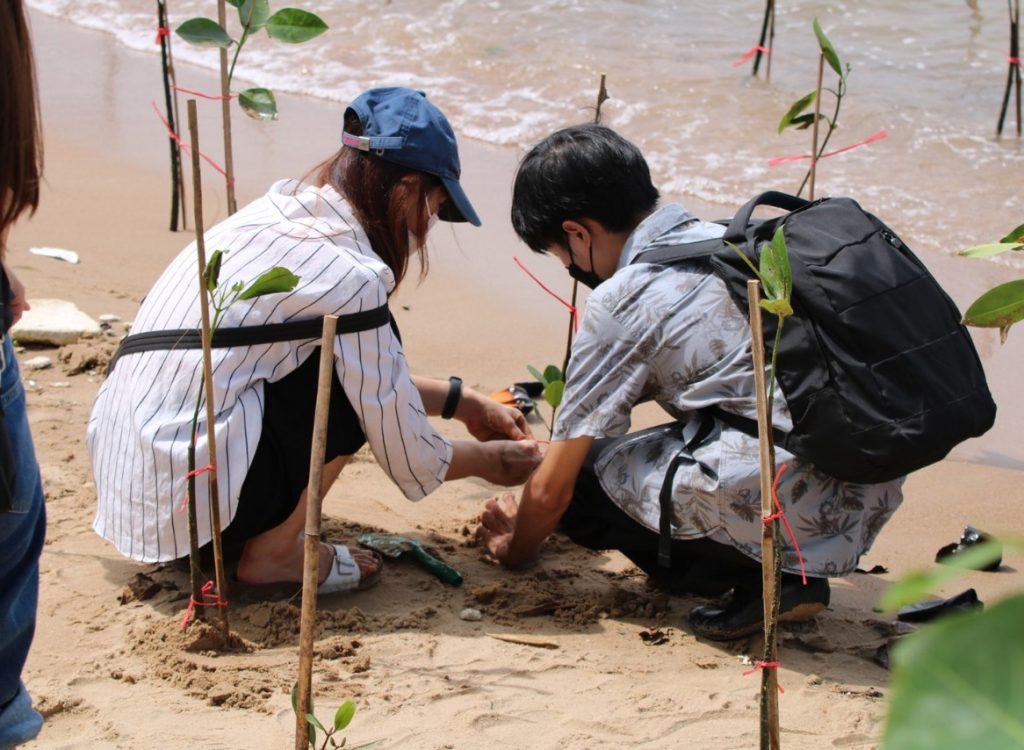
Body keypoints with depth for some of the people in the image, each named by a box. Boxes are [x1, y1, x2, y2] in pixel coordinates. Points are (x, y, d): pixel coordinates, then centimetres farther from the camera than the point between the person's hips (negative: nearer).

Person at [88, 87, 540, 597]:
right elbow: (412, 462, -7)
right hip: (188, 491, -9)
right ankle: (271, 555, 2)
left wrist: (461, 402, 25)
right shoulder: (352, 276, -15)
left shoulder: (284, 211, 10)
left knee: (360, 368, 16)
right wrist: (492, 460, 11)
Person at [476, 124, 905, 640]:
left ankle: (762, 576, -2)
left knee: (582, 480, 4)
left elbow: (551, 488, 4)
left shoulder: (622, 300, -5)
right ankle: (790, 570, 12)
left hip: (793, 508, -8)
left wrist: (517, 549, 25)